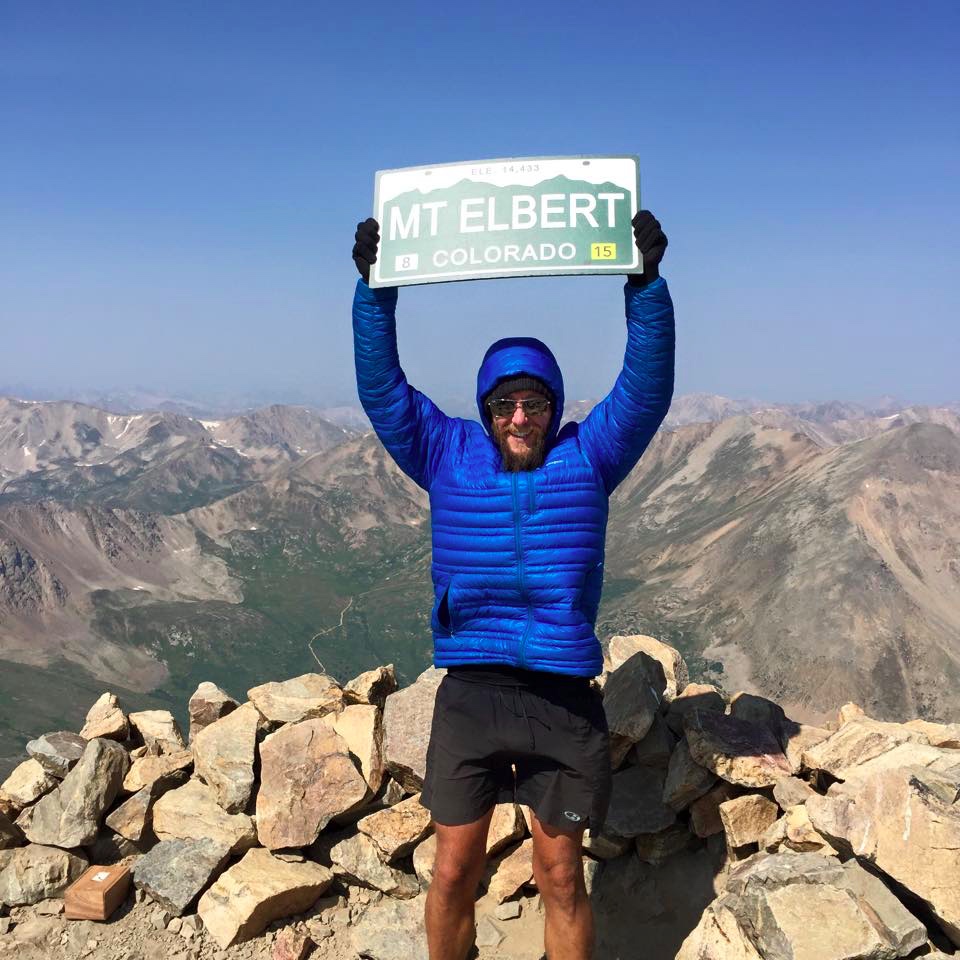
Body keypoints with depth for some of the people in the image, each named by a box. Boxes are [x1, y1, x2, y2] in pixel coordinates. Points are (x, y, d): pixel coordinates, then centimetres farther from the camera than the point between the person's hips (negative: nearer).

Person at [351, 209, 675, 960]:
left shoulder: (588, 457, 5)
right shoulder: (447, 456, 6)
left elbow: (648, 386, -4)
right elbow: (382, 386, 1)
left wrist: (646, 282, -13)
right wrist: (375, 287, -6)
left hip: (564, 695, 0)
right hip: (471, 692, 1)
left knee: (562, 875, 12)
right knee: (454, 870, 10)